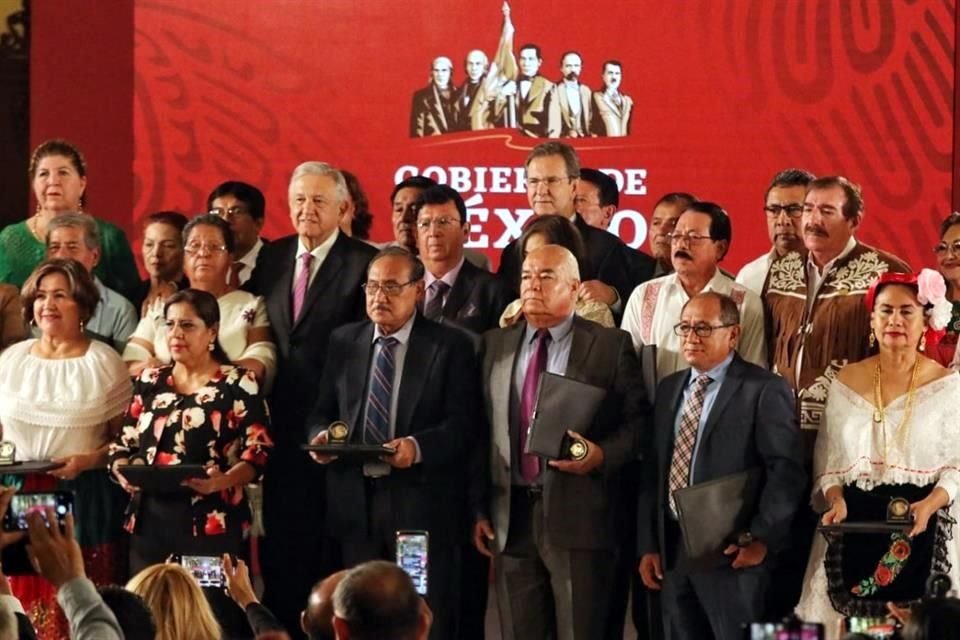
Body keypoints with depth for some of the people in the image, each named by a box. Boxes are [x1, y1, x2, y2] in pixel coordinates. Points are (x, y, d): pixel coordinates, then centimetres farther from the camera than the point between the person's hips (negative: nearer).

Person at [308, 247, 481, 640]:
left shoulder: (450, 346, 0)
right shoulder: (343, 342, 13)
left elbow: (463, 426, -8)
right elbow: (322, 413, 15)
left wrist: (418, 447, -24)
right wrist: (321, 435, -8)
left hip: (421, 505, -4)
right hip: (356, 503, 4)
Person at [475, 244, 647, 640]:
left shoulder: (611, 346, 1)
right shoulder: (495, 345, 13)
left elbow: (637, 421, 1)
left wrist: (601, 455, -17)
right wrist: (479, 508, 7)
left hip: (577, 517, -4)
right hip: (511, 517, 4)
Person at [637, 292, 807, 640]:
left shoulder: (764, 389, -6)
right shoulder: (669, 388, 15)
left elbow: (786, 470, -12)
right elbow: (653, 471, 15)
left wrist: (761, 538, -15)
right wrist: (648, 545, 9)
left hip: (732, 552, -6)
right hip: (672, 550, 6)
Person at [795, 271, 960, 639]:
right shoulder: (846, 383, 9)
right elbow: (828, 461, 11)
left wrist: (929, 505, -19)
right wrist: (836, 501, -8)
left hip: (921, 533, -2)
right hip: (855, 530, 2)